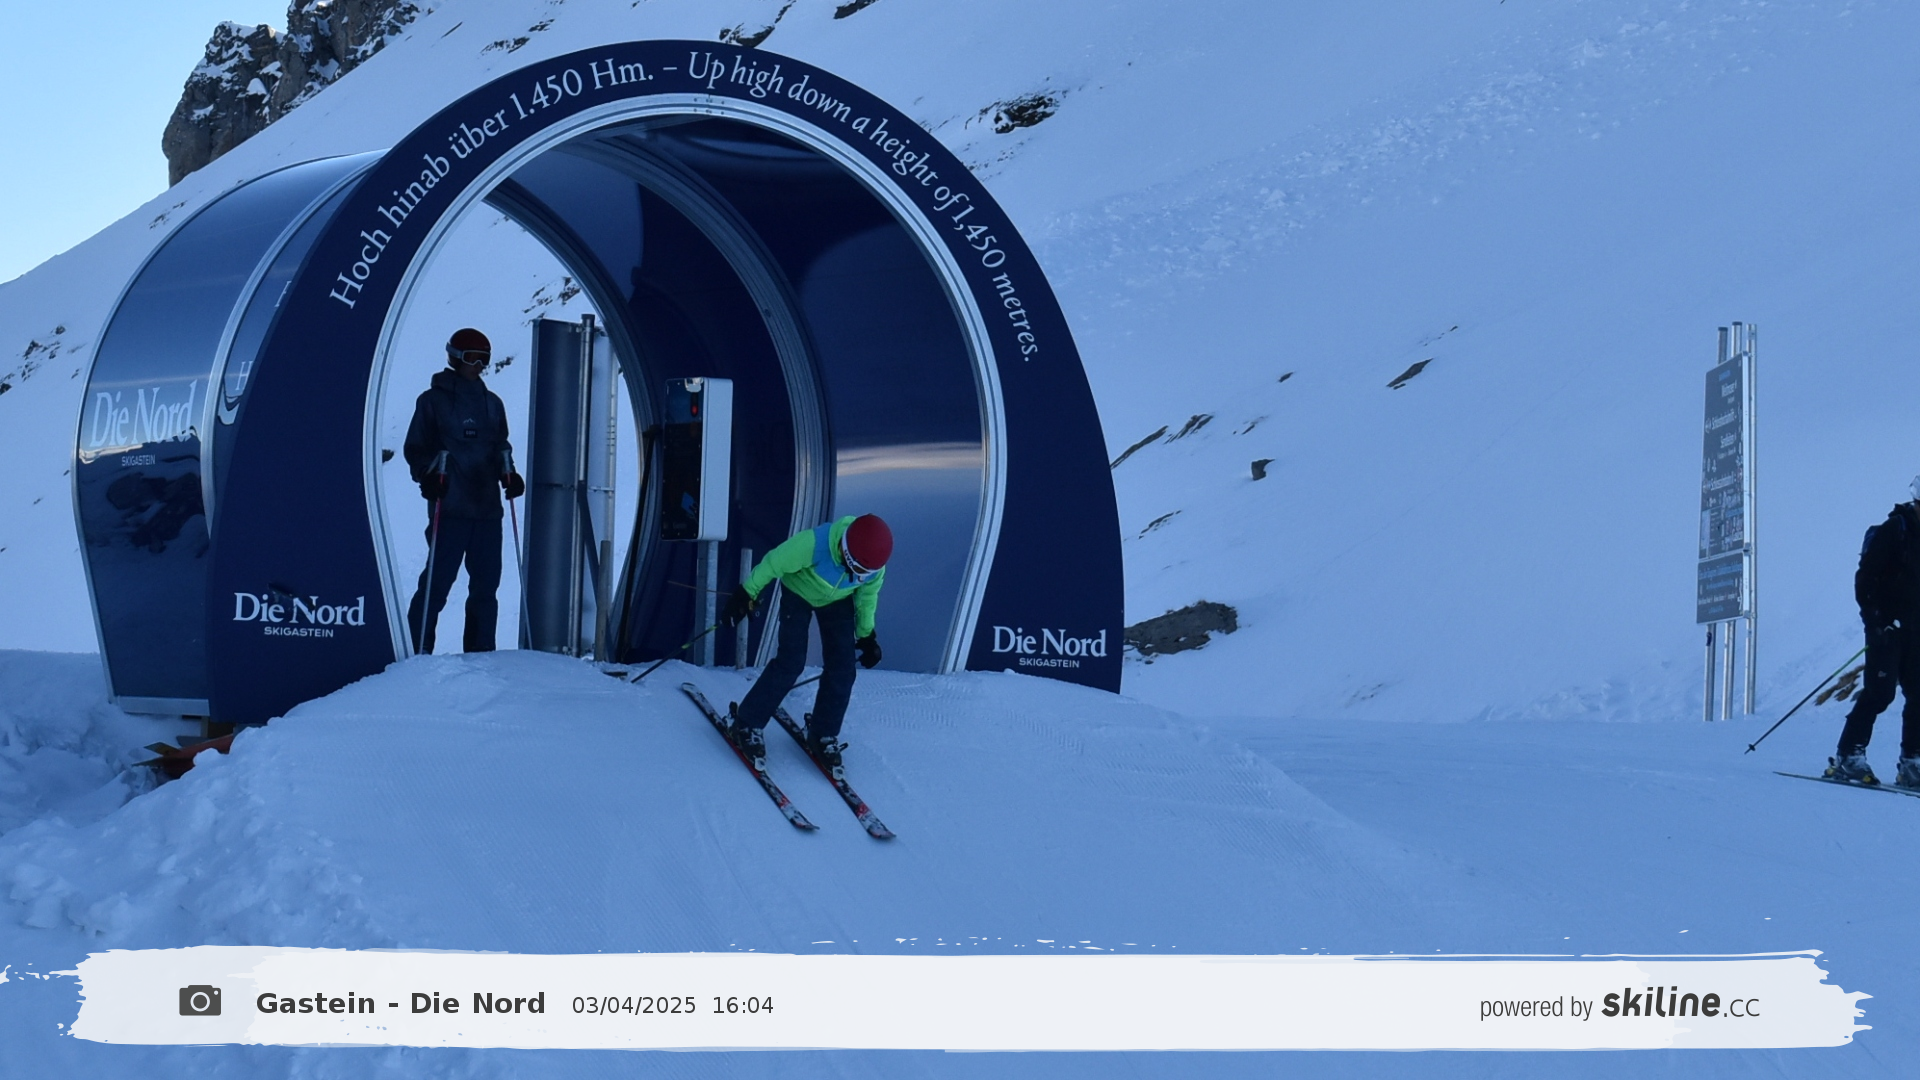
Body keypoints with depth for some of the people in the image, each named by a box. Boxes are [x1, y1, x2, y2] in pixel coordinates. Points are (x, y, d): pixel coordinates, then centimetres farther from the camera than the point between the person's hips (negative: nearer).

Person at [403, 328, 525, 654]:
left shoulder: (492, 403, 17)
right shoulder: (434, 400, 3)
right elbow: (415, 448, 3)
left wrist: (509, 475, 5)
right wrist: (428, 476, -14)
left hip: (488, 507, 5)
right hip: (449, 507, -5)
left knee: (486, 583, 5)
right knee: (438, 579, -9)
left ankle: (481, 652, 11)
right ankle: (417, 650, -5)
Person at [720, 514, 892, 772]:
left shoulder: (875, 566, -27)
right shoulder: (813, 543, -42)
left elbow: (867, 597, -4)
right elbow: (773, 564, -24)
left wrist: (866, 635, 6)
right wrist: (746, 594, -15)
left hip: (838, 602, 4)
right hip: (799, 592, -4)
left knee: (842, 668, -6)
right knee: (791, 662, -15)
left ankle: (824, 736, 10)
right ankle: (747, 725, -3)